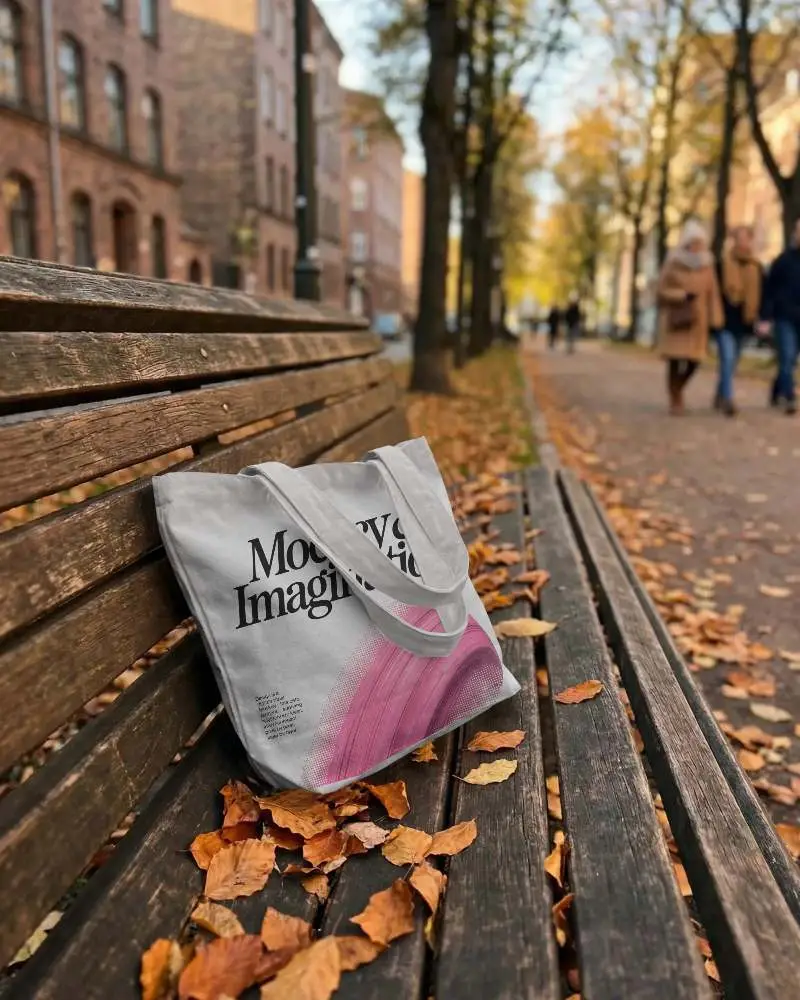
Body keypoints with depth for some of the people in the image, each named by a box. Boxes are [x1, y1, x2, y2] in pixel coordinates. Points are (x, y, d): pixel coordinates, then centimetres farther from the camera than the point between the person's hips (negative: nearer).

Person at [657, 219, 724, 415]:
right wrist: (683, 295, -18)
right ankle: (674, 400, 7)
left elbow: (713, 294, 5)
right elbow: (661, 292, -5)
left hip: (697, 320, 3)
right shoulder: (672, 264, -4)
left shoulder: (707, 265, 6)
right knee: (675, 360, -7)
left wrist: (715, 321, 0)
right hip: (675, 319, -3)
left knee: (693, 361, 0)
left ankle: (677, 390, 27)